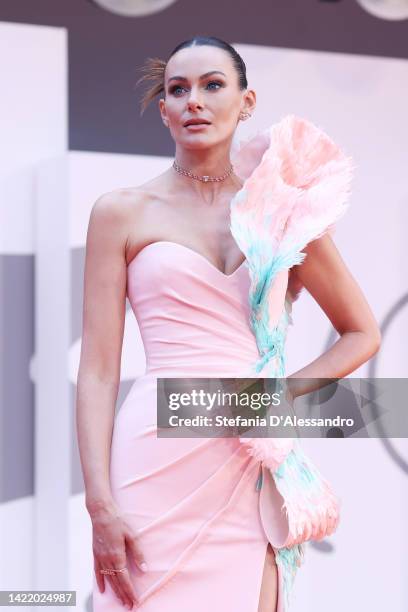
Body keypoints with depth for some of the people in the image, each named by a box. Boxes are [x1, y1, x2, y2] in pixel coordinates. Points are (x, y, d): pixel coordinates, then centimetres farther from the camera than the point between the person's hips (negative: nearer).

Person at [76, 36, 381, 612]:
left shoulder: (285, 211, 9)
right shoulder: (123, 212, 3)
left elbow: (363, 333, 19)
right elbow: (98, 371, -2)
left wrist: (285, 389, 1)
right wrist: (101, 505, -11)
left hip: (248, 477, 2)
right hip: (158, 464, -2)